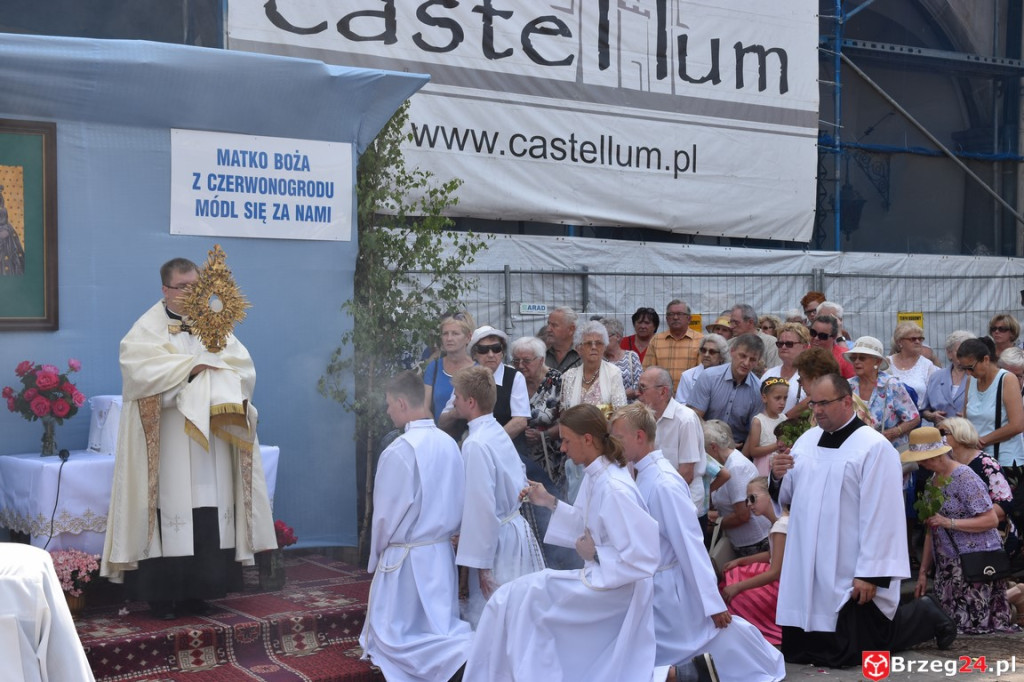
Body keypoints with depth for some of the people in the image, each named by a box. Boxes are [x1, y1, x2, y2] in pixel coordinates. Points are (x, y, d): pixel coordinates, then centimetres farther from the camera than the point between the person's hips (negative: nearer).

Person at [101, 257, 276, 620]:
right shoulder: (148, 328, 2)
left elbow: (243, 369, 4)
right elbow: (139, 369, -17)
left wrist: (209, 369, -13)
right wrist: (193, 366, -15)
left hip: (212, 436, 4)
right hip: (167, 438, -4)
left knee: (211, 508, 0)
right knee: (170, 506, -7)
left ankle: (198, 590, 7)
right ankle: (163, 593, -2)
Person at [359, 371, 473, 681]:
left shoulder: (399, 450, -19)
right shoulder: (449, 443, 2)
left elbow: (387, 512, -11)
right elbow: (459, 502, 7)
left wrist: (377, 555, 5)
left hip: (406, 556, -7)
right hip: (442, 551, 7)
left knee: (395, 633, 3)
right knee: (438, 625, 15)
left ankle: (463, 655, -19)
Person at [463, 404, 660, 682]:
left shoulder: (615, 490, -27)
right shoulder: (597, 475, 2)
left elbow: (642, 557, -29)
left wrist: (595, 554, -18)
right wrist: (550, 502, 7)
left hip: (614, 588, -9)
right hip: (602, 577, 9)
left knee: (515, 599, -7)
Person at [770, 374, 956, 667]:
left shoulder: (875, 447, -15)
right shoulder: (807, 440, 8)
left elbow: (880, 516, -18)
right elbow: (787, 496, 15)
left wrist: (871, 573, -19)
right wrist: (778, 477, -8)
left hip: (851, 574, -7)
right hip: (806, 570, 7)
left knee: (847, 653, 0)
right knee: (797, 648, 13)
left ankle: (926, 617, 24)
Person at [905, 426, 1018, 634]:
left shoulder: (965, 478, -12)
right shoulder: (933, 481, 13)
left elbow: (991, 520, -17)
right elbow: (932, 531, 16)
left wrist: (949, 523, -23)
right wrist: (923, 572, 13)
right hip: (948, 567, 8)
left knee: (969, 625, -11)